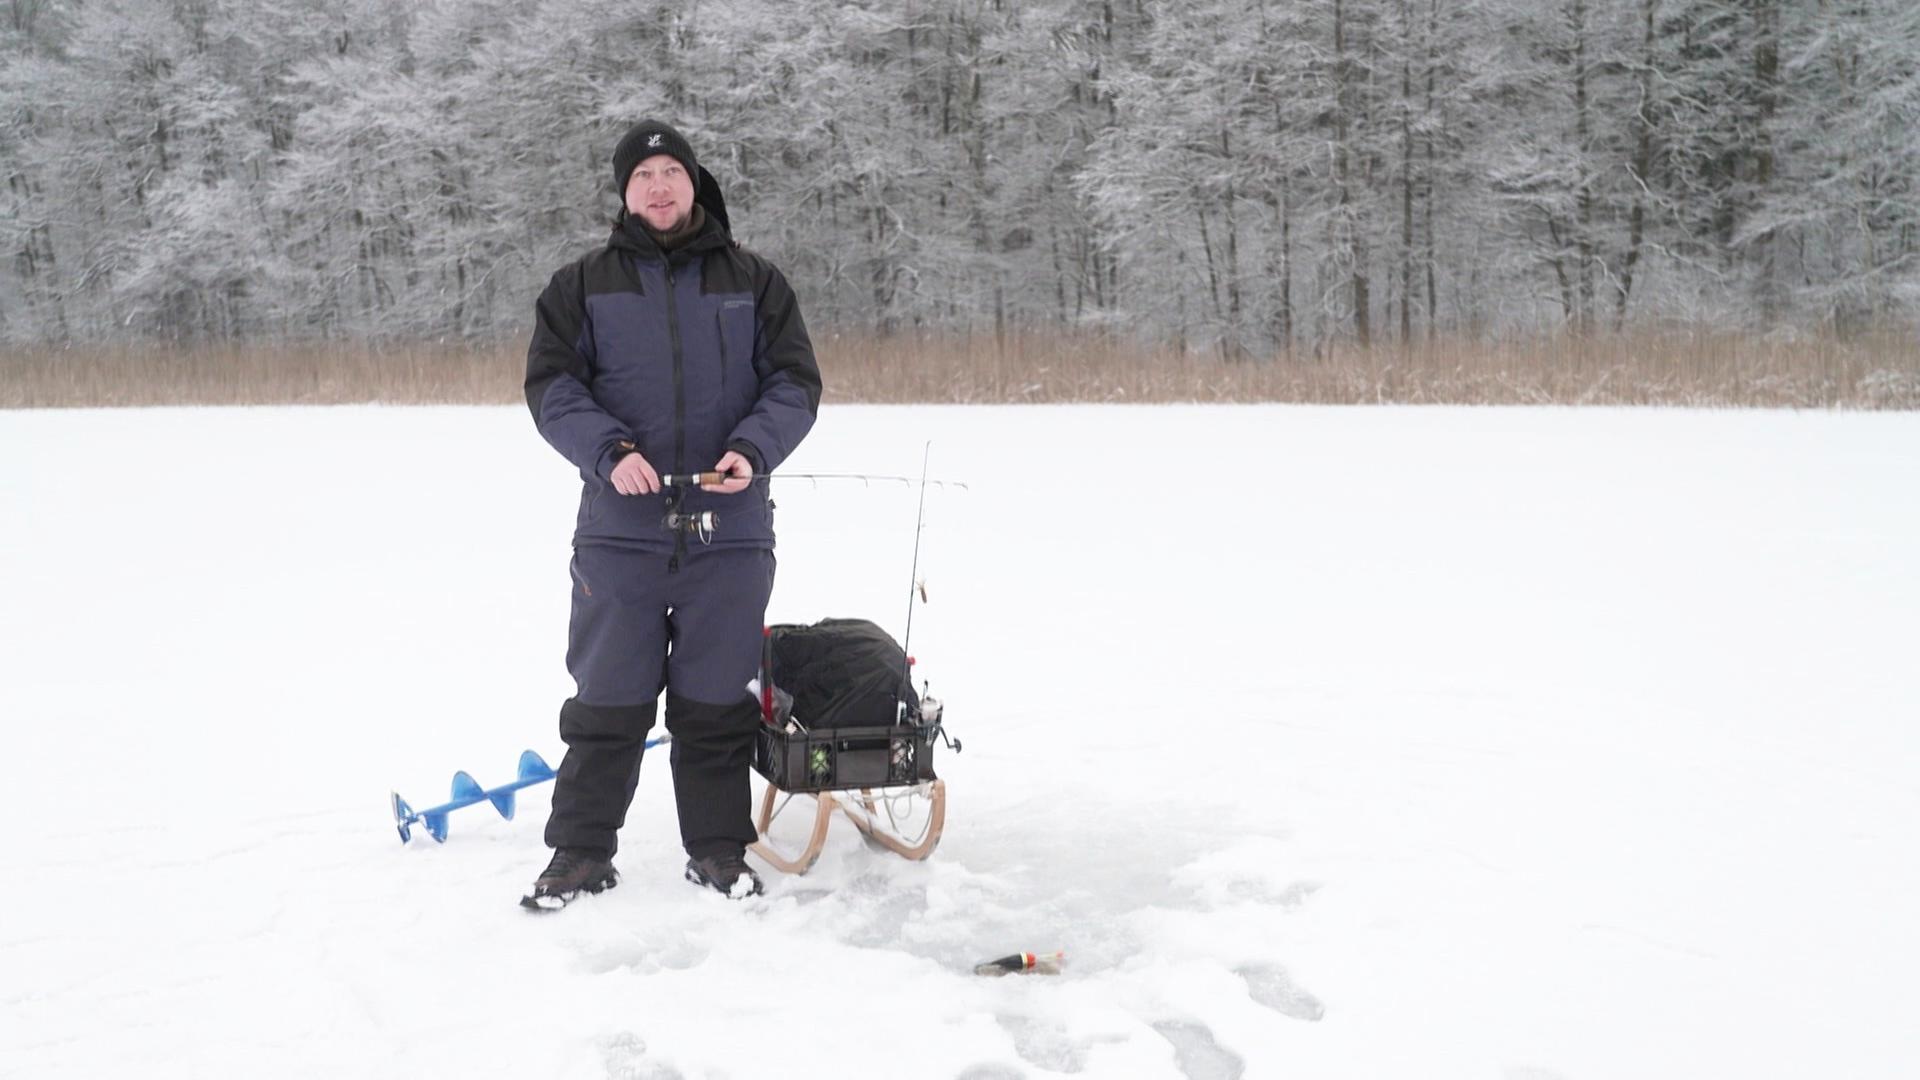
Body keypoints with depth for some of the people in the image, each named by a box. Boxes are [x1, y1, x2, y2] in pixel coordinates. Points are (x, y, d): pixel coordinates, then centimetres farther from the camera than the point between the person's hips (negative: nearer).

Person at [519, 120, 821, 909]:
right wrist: (608, 451, -16)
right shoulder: (583, 285, 9)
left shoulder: (754, 281, 10)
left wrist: (753, 450, -13)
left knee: (715, 703, 7)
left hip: (729, 530, 0)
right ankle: (580, 853, 17)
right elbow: (551, 385, 2)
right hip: (619, 529, 0)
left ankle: (718, 851, 21)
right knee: (607, 701, 4)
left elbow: (795, 381, 6)